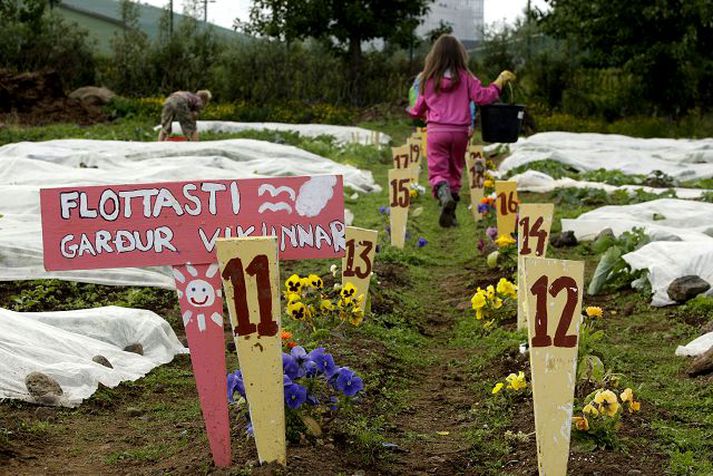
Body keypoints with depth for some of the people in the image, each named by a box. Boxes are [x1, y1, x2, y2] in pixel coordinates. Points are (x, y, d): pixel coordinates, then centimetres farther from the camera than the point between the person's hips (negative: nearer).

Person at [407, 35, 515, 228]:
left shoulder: (428, 78, 1)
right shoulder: (465, 77, -3)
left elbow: (419, 108, 11)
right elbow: (482, 96, -5)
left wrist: (412, 112, 35)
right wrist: (500, 81, 9)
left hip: (437, 130, -1)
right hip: (459, 131, 1)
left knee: (437, 171, -1)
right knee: (455, 171, 15)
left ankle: (445, 197, -34)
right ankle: (450, 214, 14)